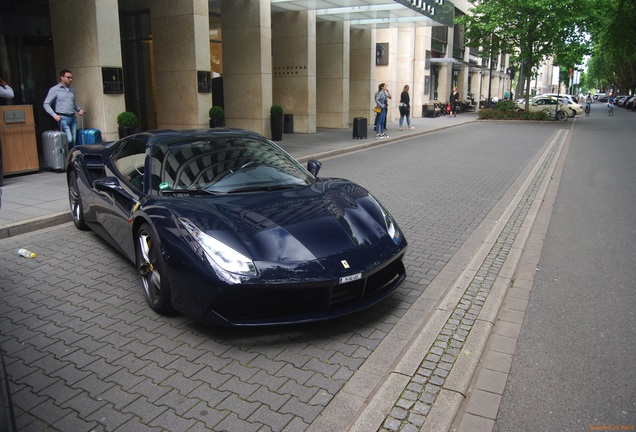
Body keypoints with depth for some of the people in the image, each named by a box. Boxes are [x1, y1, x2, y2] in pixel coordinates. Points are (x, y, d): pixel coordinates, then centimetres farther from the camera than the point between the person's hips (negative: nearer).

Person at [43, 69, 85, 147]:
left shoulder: (72, 90, 16)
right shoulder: (54, 89, -1)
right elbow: (46, 104, -2)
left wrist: (79, 109, 12)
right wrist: (54, 115, -14)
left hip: (73, 117, 6)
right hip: (63, 118, -6)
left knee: (74, 140, 2)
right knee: (69, 140, -16)